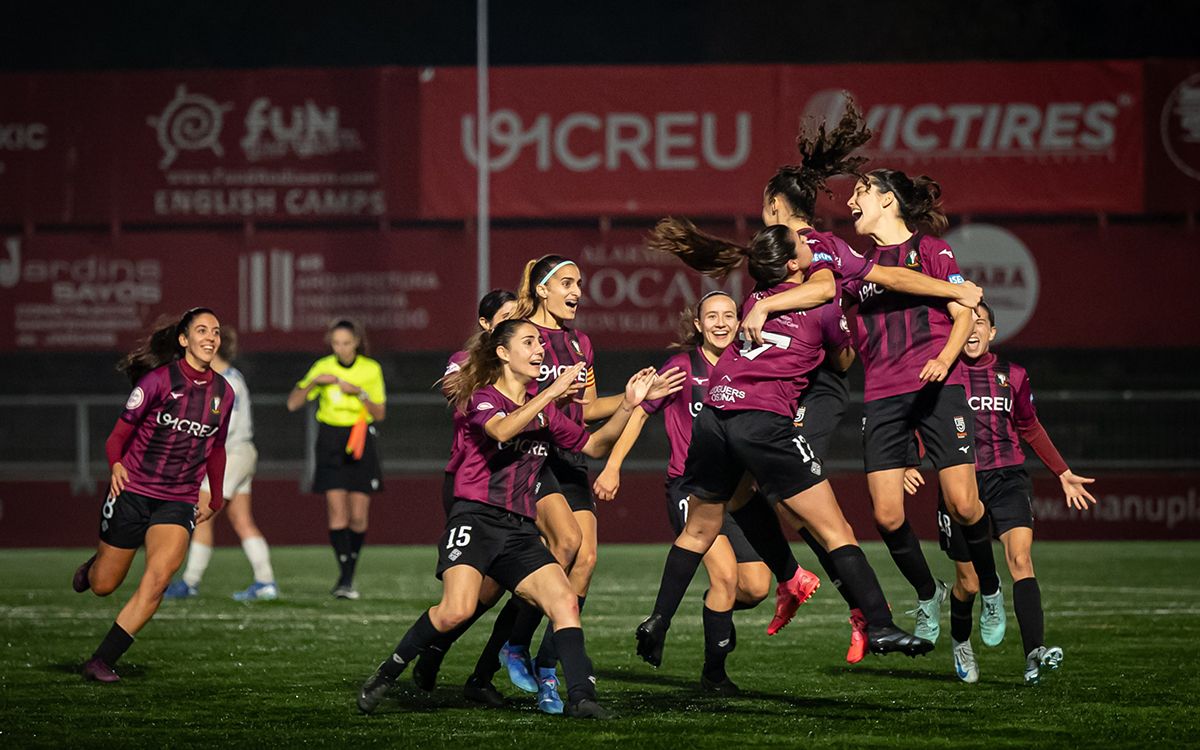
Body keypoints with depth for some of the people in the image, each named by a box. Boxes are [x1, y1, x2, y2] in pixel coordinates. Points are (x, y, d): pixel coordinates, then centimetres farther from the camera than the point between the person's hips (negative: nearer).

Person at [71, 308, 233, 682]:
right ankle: (95, 564, 45)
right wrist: (116, 465, -23)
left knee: (158, 578, -20)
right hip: (132, 492, -3)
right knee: (102, 586, 5)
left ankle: (102, 661, -13)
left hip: (179, 502, 3)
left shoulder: (224, 393, 5)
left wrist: (215, 500, 25)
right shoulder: (160, 379, -9)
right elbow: (120, 432, -5)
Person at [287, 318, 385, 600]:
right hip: (330, 440, 0)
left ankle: (350, 571, 15)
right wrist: (314, 381, -16)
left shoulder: (371, 369, 0)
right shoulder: (323, 368, 0)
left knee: (358, 515, -3)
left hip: (360, 439, 0)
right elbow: (293, 403, -1)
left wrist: (361, 394, -14)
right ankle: (345, 576, -9)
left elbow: (380, 414, 2)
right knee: (337, 511, -11)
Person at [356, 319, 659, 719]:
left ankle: (581, 695, -16)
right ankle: (387, 674, -8)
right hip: (475, 518, -6)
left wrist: (627, 405, 12)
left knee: (565, 601, -14)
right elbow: (502, 430, -23)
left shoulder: (543, 410, 20)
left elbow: (593, 444, 25)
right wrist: (552, 392, -23)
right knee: (456, 611, -25)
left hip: (520, 529, 6)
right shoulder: (481, 398, 0)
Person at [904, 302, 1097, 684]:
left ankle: (1034, 653, -33)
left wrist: (1064, 474, 25)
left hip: (1008, 479, 1)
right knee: (969, 581, 5)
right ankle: (960, 642, 38)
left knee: (1021, 558, -22)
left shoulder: (1012, 376, 10)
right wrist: (911, 466, -14)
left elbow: (1030, 428, 23)